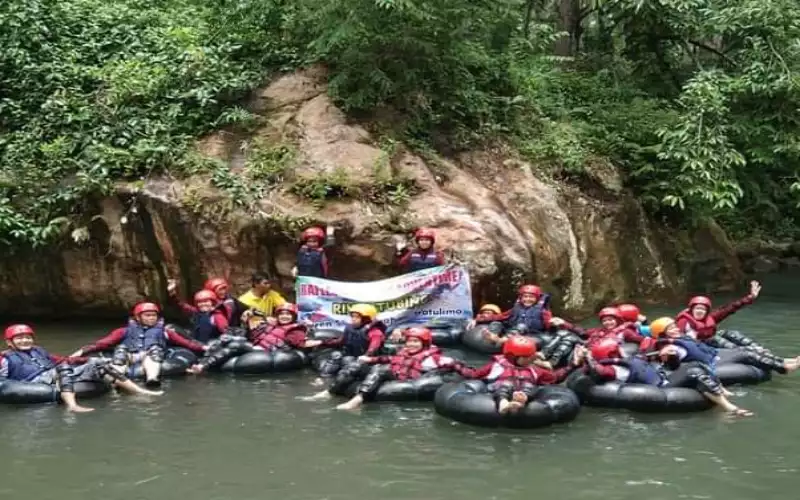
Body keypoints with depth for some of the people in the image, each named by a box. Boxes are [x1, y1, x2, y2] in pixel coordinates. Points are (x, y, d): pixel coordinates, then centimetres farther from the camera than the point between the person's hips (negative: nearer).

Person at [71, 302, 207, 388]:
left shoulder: (163, 331, 20)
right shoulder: (127, 330, 21)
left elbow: (184, 342, 8)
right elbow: (105, 342, 9)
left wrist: (202, 348, -8)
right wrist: (82, 351, -4)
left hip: (151, 358, -1)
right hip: (129, 358, 1)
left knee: (155, 348, -26)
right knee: (120, 349, -23)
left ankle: (152, 378, -53)